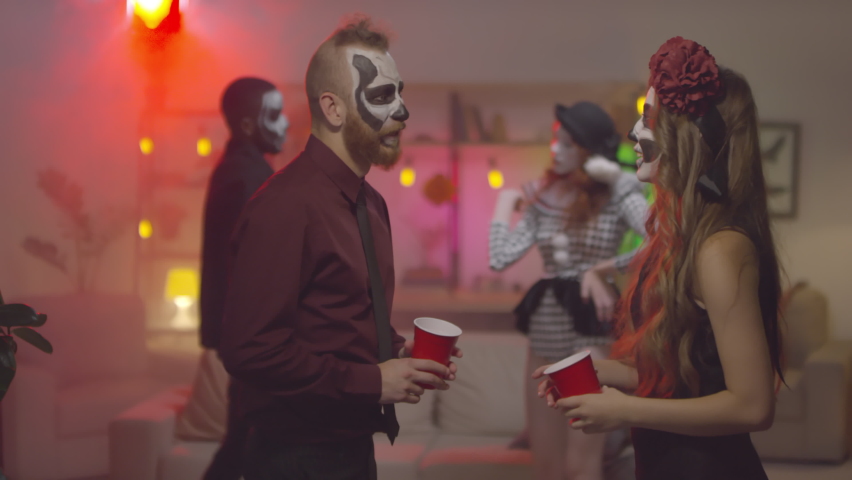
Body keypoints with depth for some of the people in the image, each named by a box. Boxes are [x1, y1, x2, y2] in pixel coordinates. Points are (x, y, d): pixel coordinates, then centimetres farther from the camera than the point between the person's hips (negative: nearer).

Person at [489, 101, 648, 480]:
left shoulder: (618, 190, -5)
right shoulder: (544, 196, 10)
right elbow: (501, 257, 0)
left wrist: (602, 268, -12)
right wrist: (505, 201, 9)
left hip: (591, 325, -6)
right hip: (545, 327, 6)